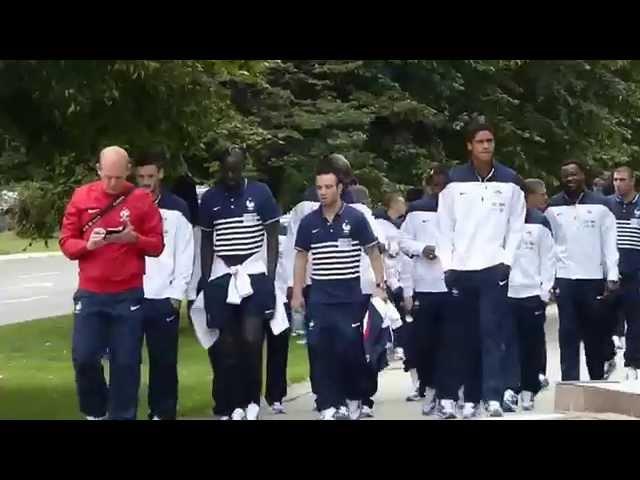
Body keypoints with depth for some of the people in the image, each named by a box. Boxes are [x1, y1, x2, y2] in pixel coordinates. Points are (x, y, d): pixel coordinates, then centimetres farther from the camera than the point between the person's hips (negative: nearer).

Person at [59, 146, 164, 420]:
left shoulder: (142, 199, -1)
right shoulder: (81, 196, 2)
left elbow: (157, 246, 2)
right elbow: (66, 242, 4)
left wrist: (134, 238, -17)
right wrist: (87, 244, -16)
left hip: (129, 294, -1)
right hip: (90, 294, 1)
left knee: (126, 362, 1)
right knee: (83, 357, -2)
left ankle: (122, 416, 12)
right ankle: (95, 411, 22)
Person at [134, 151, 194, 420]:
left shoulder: (176, 208, 4)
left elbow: (185, 253, 2)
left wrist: (177, 293, -5)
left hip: (163, 297, -1)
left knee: (164, 359, 4)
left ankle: (163, 413, 12)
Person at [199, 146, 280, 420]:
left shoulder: (261, 193, 0)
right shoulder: (209, 199, 7)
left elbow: (272, 238, 2)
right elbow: (206, 243, 12)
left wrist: (270, 278, -5)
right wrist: (205, 281, 5)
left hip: (254, 276, -2)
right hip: (221, 278, 2)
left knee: (251, 340, -14)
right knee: (226, 346, 2)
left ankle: (252, 401, 2)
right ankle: (233, 406, 10)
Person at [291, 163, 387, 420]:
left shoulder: (356, 218, -3)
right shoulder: (308, 222, 5)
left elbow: (373, 253, 3)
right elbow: (301, 257, 12)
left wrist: (380, 285, -3)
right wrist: (297, 293, 8)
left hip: (350, 296, -2)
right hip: (319, 298, 2)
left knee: (352, 348, 0)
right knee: (321, 351, 0)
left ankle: (354, 397, 21)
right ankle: (327, 405, 7)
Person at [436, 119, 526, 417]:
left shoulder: (509, 181, 4)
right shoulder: (455, 181, 3)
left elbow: (516, 226, 5)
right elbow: (445, 226, 4)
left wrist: (507, 261, -5)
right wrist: (447, 266, -2)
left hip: (494, 268, -1)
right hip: (462, 269, 1)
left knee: (492, 333, -9)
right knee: (469, 335, 7)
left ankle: (493, 397, -12)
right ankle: (471, 396, 15)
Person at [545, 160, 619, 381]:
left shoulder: (599, 205, 4)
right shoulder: (553, 207, 6)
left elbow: (609, 243, 2)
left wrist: (612, 276, -5)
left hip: (593, 277, 0)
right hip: (564, 277, 0)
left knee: (596, 330, 6)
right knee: (568, 331, -1)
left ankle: (598, 380, 18)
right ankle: (569, 381, 1)